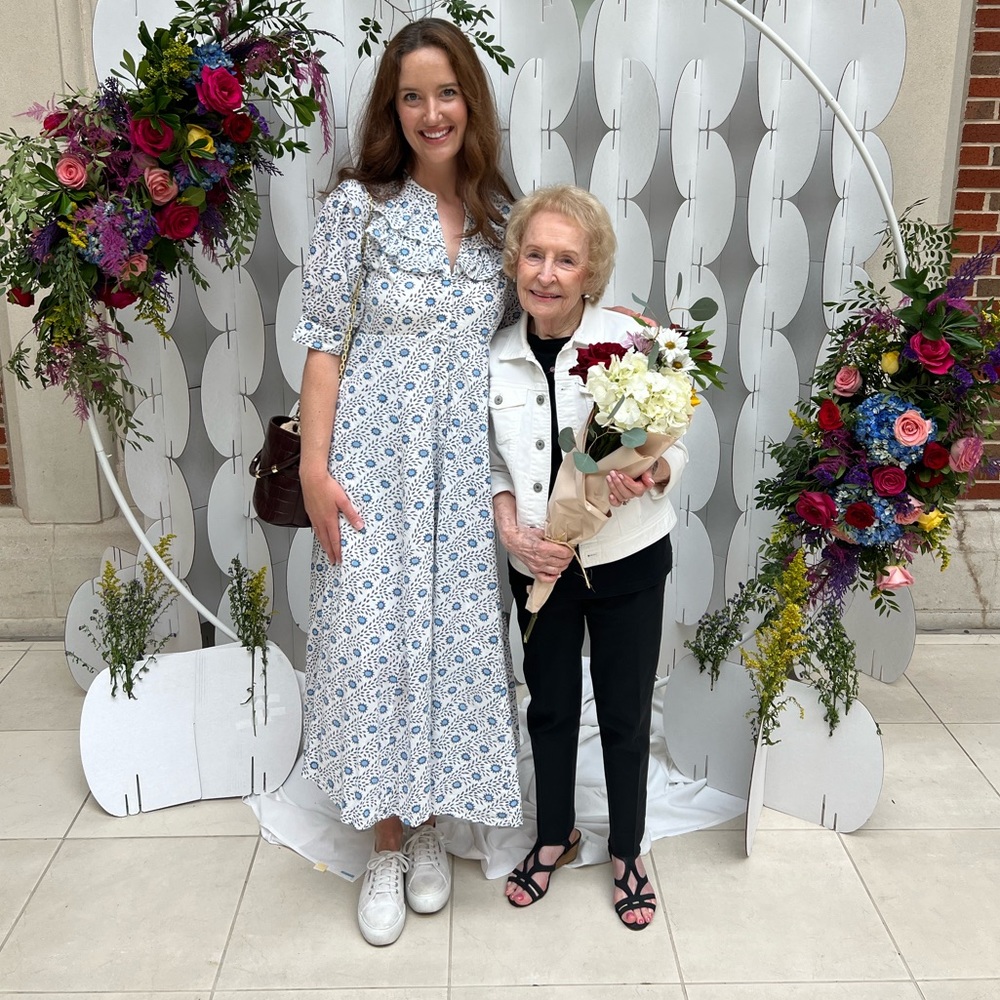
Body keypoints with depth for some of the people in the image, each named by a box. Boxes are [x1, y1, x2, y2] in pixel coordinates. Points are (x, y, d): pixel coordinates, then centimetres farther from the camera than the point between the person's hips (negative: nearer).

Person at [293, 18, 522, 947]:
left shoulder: (501, 215, 9)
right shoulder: (359, 204, -1)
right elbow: (322, 338, -5)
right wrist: (314, 466, -11)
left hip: (465, 460, 3)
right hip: (374, 452, -3)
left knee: (452, 631, 7)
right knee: (372, 632, -1)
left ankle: (428, 825, 28)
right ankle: (386, 844, 20)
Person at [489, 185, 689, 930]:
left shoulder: (631, 341, -14)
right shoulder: (495, 357, -5)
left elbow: (676, 451, -7)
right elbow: (494, 463, 4)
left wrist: (649, 476, -28)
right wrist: (510, 528, -13)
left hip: (627, 560, -2)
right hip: (540, 564, 3)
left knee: (625, 714, 12)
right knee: (550, 707, 19)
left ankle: (628, 853, 36)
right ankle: (555, 837, 43)